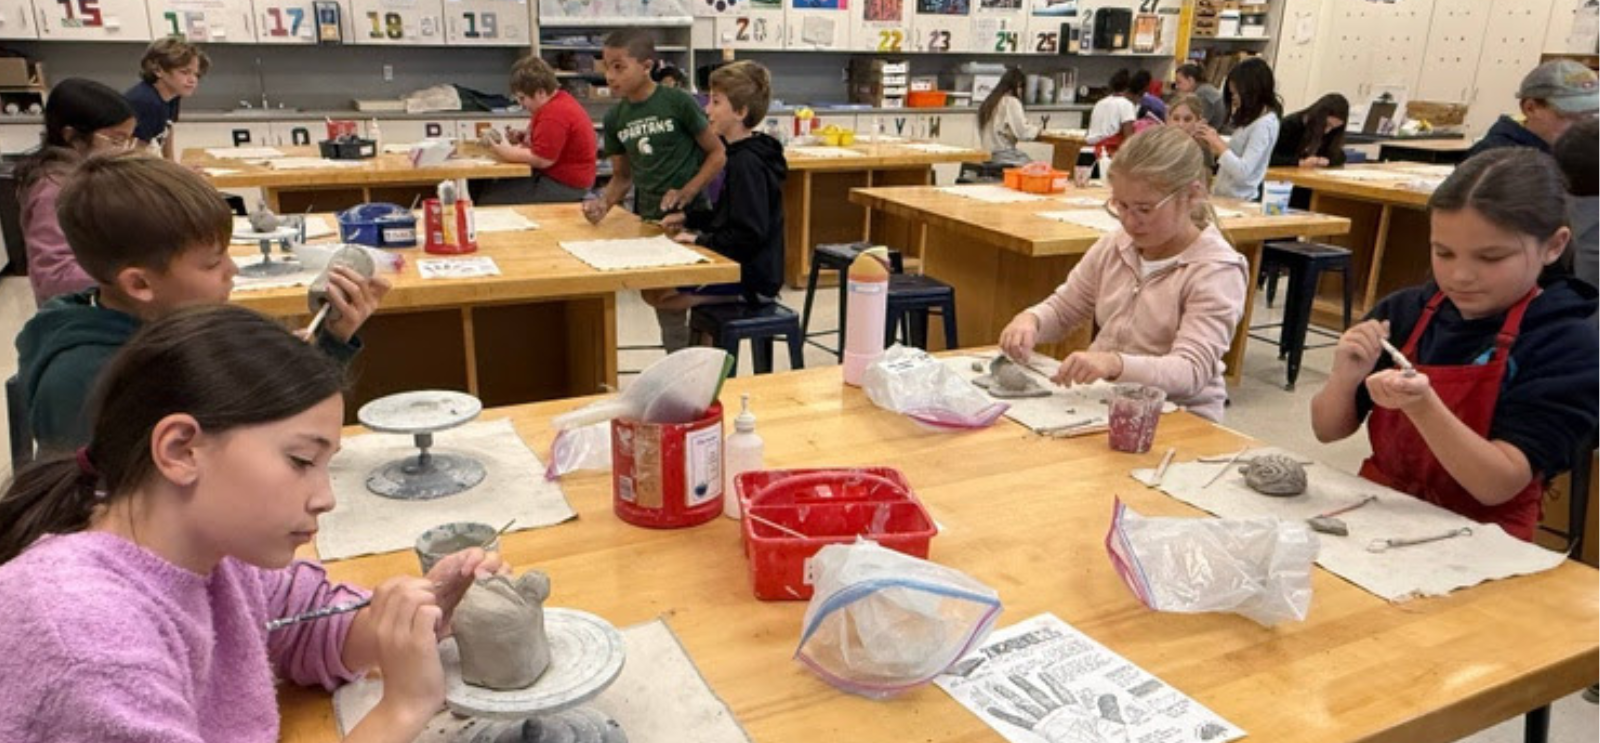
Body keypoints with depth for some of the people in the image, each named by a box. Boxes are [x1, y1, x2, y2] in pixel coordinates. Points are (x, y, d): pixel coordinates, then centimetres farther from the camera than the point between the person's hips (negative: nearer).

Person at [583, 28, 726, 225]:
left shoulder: (678, 102, -9)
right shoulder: (614, 118, 4)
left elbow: (718, 153, -4)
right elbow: (622, 176, 13)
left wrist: (688, 192, -15)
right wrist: (604, 203, -6)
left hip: (689, 213, -4)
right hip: (645, 217, 4)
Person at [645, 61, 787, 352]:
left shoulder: (747, 163, -20)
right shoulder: (741, 155, 12)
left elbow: (749, 235, -26)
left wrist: (700, 239, -17)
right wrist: (689, 219, 12)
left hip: (752, 281, -11)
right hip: (742, 269, 11)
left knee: (657, 294, -14)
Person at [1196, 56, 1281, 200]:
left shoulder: (1264, 124, -16)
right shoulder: (1251, 119, 11)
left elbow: (1243, 172, -24)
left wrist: (1217, 143, -16)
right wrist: (1213, 143, 0)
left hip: (1240, 200, -8)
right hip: (1224, 196, 8)